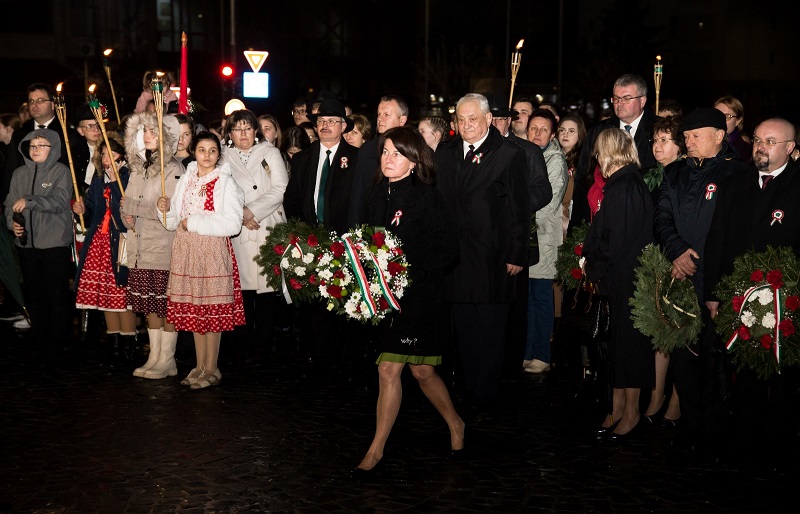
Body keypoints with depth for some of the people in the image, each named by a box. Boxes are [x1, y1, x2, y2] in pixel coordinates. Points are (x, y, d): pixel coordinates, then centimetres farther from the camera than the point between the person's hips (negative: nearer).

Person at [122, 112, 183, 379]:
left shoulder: (173, 169, -10)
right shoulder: (139, 166, 13)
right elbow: (127, 203, 20)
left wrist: (131, 206, -11)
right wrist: (129, 217, -2)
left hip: (164, 247, -7)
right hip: (141, 247, 7)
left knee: (167, 304, -1)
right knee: (150, 304, 11)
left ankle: (166, 360, 8)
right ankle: (154, 357, 21)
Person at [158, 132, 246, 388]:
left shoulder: (225, 182, -5)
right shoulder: (186, 180, 13)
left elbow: (232, 223, -16)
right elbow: (176, 221, 17)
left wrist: (193, 222, -14)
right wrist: (167, 209, -4)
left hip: (213, 251, -6)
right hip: (186, 251, 6)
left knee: (212, 309, -2)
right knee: (193, 309, 10)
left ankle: (211, 369, 7)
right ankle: (200, 365, 20)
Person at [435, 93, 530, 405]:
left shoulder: (510, 154, -4)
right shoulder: (444, 153, 10)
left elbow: (520, 209, -4)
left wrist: (516, 255, -7)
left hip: (492, 258, -4)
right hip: (455, 254, 4)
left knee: (490, 329, 3)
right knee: (463, 327, 10)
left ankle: (486, 394, 13)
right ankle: (467, 389, 20)